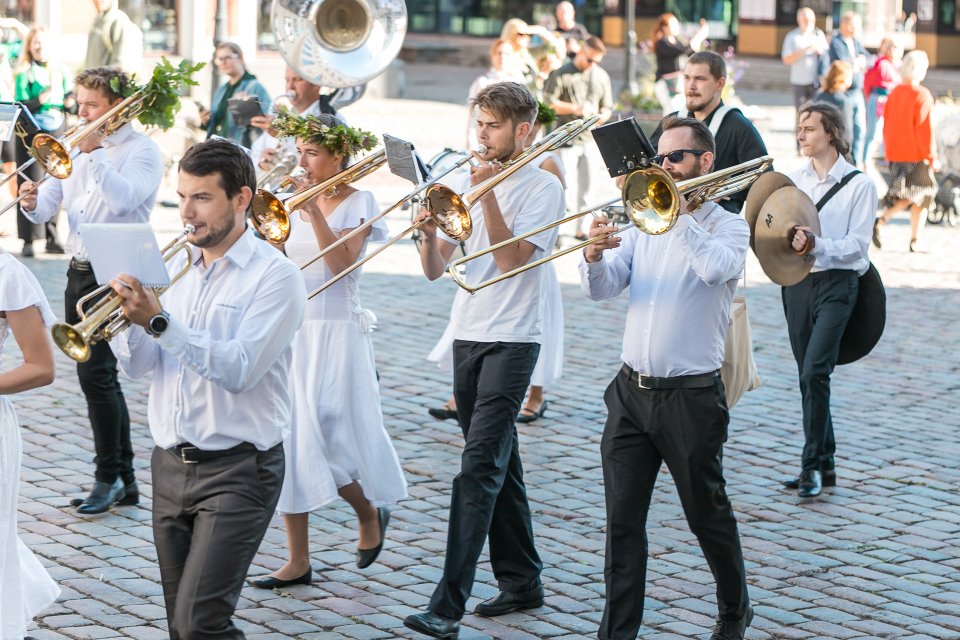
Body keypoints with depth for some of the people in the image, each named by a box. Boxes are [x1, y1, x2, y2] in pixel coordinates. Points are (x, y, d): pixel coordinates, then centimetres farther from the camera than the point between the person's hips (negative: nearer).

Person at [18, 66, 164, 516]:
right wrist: (33, 203, -10)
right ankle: (124, 480, 18)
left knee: (95, 373, -14)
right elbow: (48, 205, 11)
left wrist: (94, 152, -20)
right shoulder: (77, 149, 16)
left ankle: (107, 477, -3)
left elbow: (123, 198, -24)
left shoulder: (141, 150, -6)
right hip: (79, 272, 8)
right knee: (99, 377, 11)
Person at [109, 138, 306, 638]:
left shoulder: (274, 274, -10)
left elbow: (239, 369, -21)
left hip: (237, 470, -7)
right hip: (171, 463, 7)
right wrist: (130, 318, -13)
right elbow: (138, 365, 6)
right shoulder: (177, 266, 11)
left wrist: (159, 320, -26)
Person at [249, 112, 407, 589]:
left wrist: (314, 210, -22)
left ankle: (370, 513, 22)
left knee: (327, 442, -9)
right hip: (291, 331, 5)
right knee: (287, 443, 1)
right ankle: (298, 560, 8)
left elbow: (341, 262, -18)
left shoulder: (359, 203, -5)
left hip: (335, 335, -5)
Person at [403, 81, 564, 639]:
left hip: (511, 340, -7)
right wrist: (428, 231, -11)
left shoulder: (543, 186, -5)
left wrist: (487, 195, -19)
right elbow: (435, 270, 8)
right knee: (499, 466, 13)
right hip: (468, 336, 7)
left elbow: (511, 259, -17)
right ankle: (522, 581, 24)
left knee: (480, 469, -13)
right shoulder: (466, 182, 13)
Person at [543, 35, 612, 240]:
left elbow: (607, 107, 15)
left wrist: (601, 117, -8)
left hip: (592, 140, 5)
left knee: (587, 187, 9)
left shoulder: (601, 76, 11)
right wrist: (576, 109, -16)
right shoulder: (562, 74, -3)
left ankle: (579, 228, 19)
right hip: (567, 138, -5)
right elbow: (548, 102, -8)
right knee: (565, 185, -7)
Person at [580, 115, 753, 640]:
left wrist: (678, 212, -18)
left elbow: (718, 268, -24)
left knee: (708, 514, 10)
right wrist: (595, 255, -19)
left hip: (691, 395, -4)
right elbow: (601, 289, 1)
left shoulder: (728, 226, -1)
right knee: (622, 518, 0)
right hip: (632, 391, 4)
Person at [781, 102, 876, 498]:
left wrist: (817, 245, -26)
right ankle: (824, 463, 18)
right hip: (796, 282, 5)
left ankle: (812, 464, -11)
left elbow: (857, 245, -10)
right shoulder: (793, 179, 11)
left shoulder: (858, 184, -3)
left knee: (814, 371, -17)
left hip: (836, 283, -5)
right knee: (809, 375, 9)